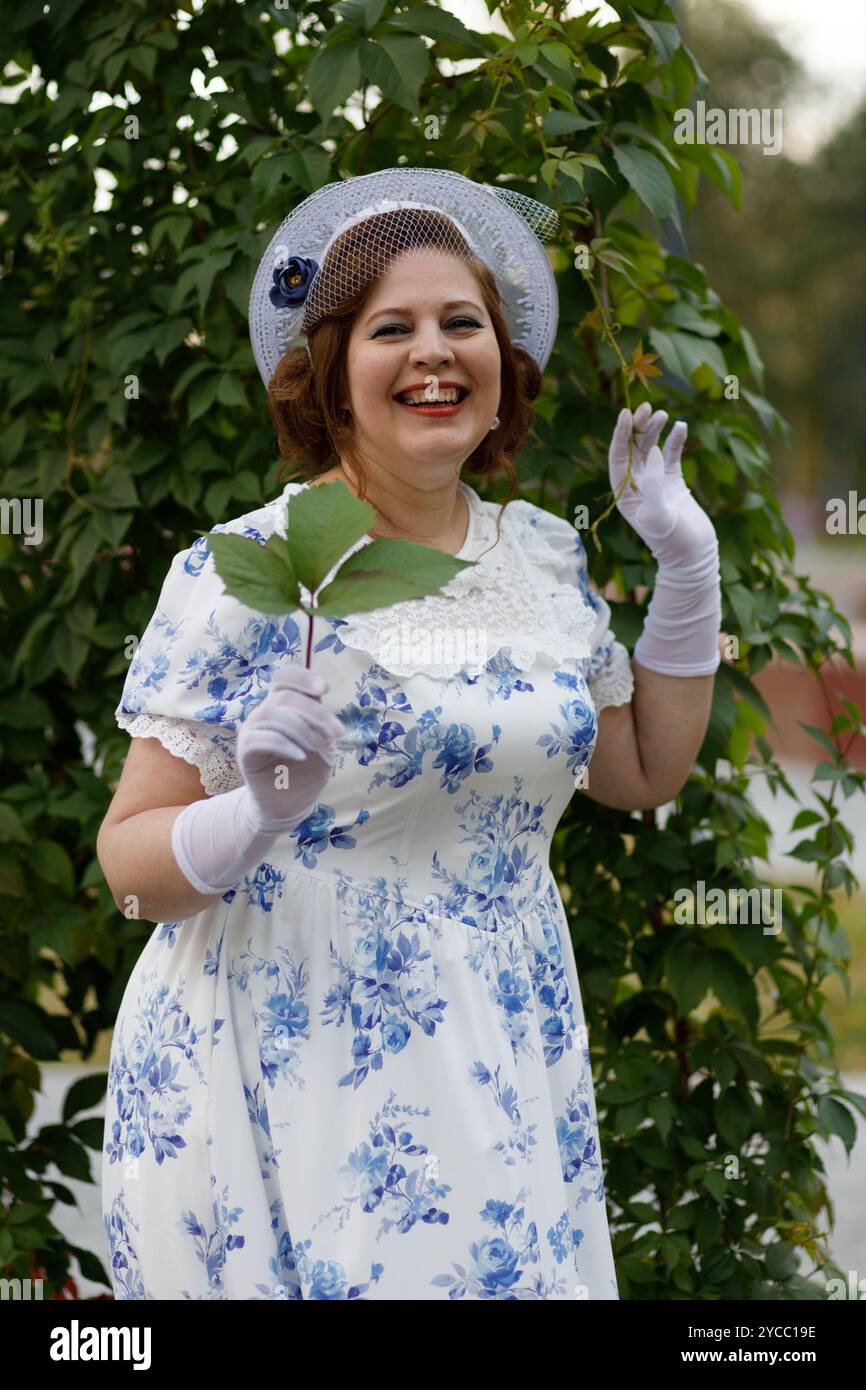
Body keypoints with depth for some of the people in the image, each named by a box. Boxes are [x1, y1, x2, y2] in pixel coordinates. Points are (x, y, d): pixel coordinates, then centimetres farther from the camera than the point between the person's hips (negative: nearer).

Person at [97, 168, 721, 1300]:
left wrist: (687, 561, 10)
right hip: (296, 1073, -5)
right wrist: (262, 814, -30)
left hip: (507, 1072, 5)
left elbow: (643, 771, 18)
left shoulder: (545, 557, 6)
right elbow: (130, 858, -10)